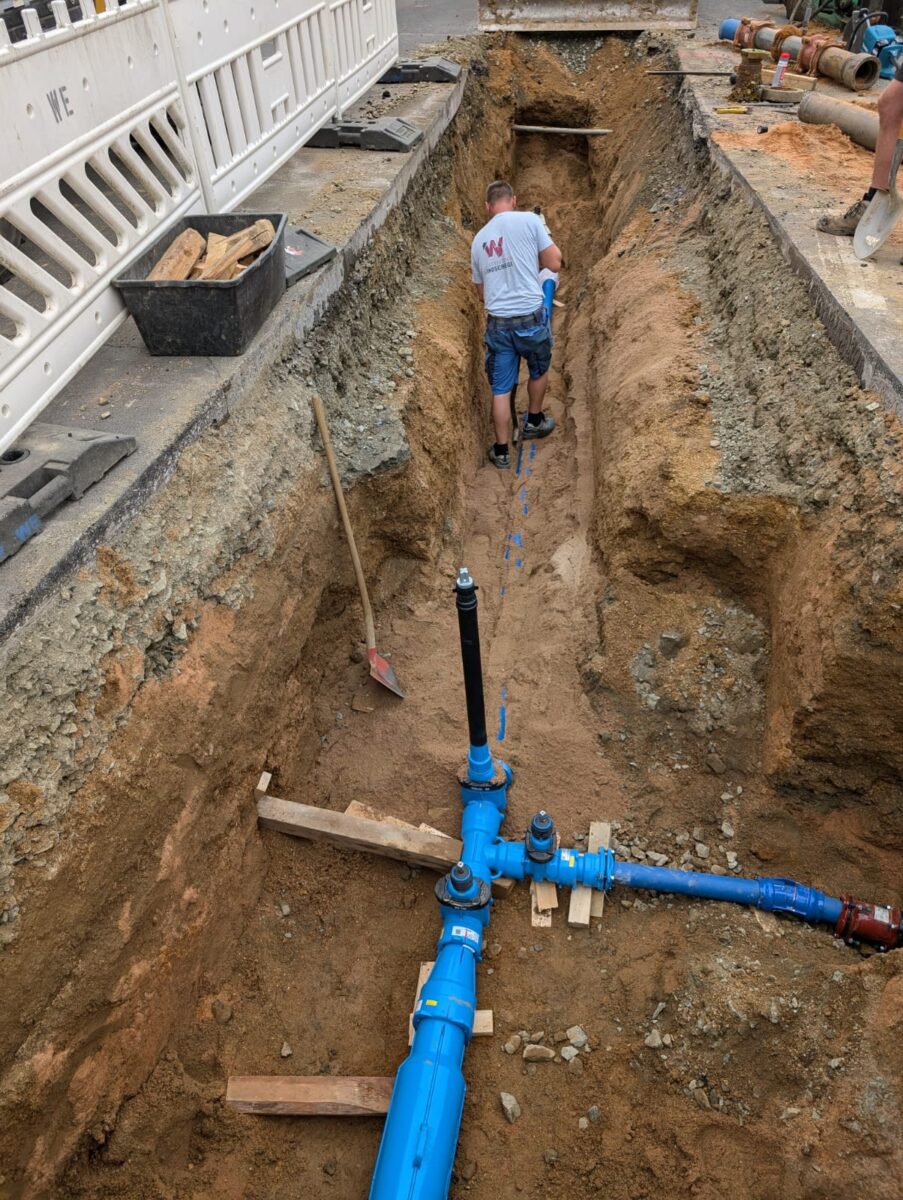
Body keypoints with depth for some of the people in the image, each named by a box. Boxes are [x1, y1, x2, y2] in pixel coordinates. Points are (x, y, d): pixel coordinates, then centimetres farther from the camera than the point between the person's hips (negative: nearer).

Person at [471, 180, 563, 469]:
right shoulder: (529, 220, -4)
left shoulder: (478, 239, 12)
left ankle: (501, 451, 16)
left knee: (501, 388, 10)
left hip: (497, 323, 3)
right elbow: (555, 264, -2)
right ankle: (534, 421, 43)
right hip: (531, 317, -3)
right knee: (539, 370, 25)